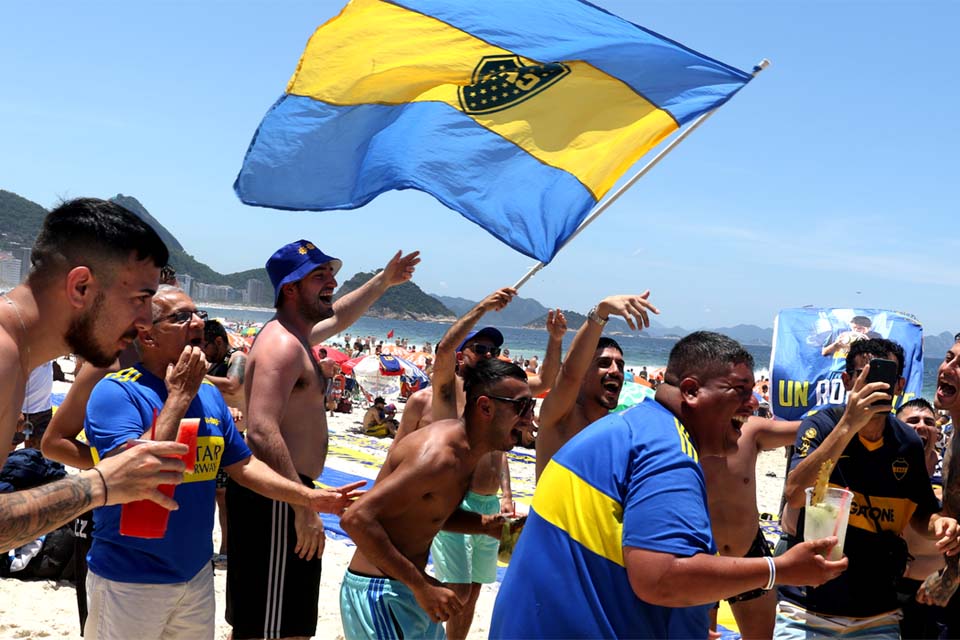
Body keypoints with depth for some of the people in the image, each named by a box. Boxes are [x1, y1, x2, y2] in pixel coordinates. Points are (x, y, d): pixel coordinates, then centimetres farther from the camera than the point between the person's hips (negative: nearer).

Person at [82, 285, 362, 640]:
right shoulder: (116, 391, -17)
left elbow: (243, 466, 12)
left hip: (196, 573, 7)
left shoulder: (209, 394, 6)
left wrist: (309, 497, 2)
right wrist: (179, 394, -23)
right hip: (130, 580, -6)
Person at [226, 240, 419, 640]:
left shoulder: (295, 335, 15)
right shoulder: (282, 345, -18)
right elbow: (262, 432, -29)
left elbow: (337, 317, 38)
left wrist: (383, 281, 40)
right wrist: (304, 508, -30)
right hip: (275, 498, -11)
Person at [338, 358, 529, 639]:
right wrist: (422, 585, -27)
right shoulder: (439, 455, -25)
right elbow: (357, 519, -30)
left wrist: (485, 524, 2)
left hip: (408, 590, 9)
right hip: (379, 593, -9)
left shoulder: (465, 447, 5)